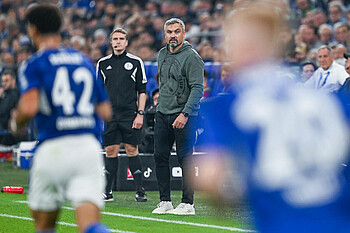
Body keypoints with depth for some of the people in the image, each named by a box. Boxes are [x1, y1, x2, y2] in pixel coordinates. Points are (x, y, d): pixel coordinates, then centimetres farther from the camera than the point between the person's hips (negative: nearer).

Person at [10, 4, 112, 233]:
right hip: (89, 146, 3)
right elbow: (106, 111, 16)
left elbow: (29, 107, -15)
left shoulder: (34, 64, 1)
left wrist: (16, 122, 7)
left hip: (53, 148, -3)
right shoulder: (86, 61, 16)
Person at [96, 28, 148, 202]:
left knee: (132, 150, -4)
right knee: (111, 151, 2)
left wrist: (140, 114, -4)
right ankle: (107, 191, 7)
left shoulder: (135, 62, 4)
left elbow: (142, 90, 4)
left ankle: (140, 191, 0)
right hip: (109, 115, 2)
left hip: (129, 114, -2)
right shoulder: (103, 63, 10)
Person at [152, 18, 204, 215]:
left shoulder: (191, 57, -10)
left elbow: (197, 88, -15)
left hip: (184, 116, -7)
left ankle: (188, 203, 1)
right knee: (160, 157, 4)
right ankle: (165, 201, 10)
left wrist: (185, 114, -22)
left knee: (185, 159, -4)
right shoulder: (162, 54, 13)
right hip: (162, 114, 7)